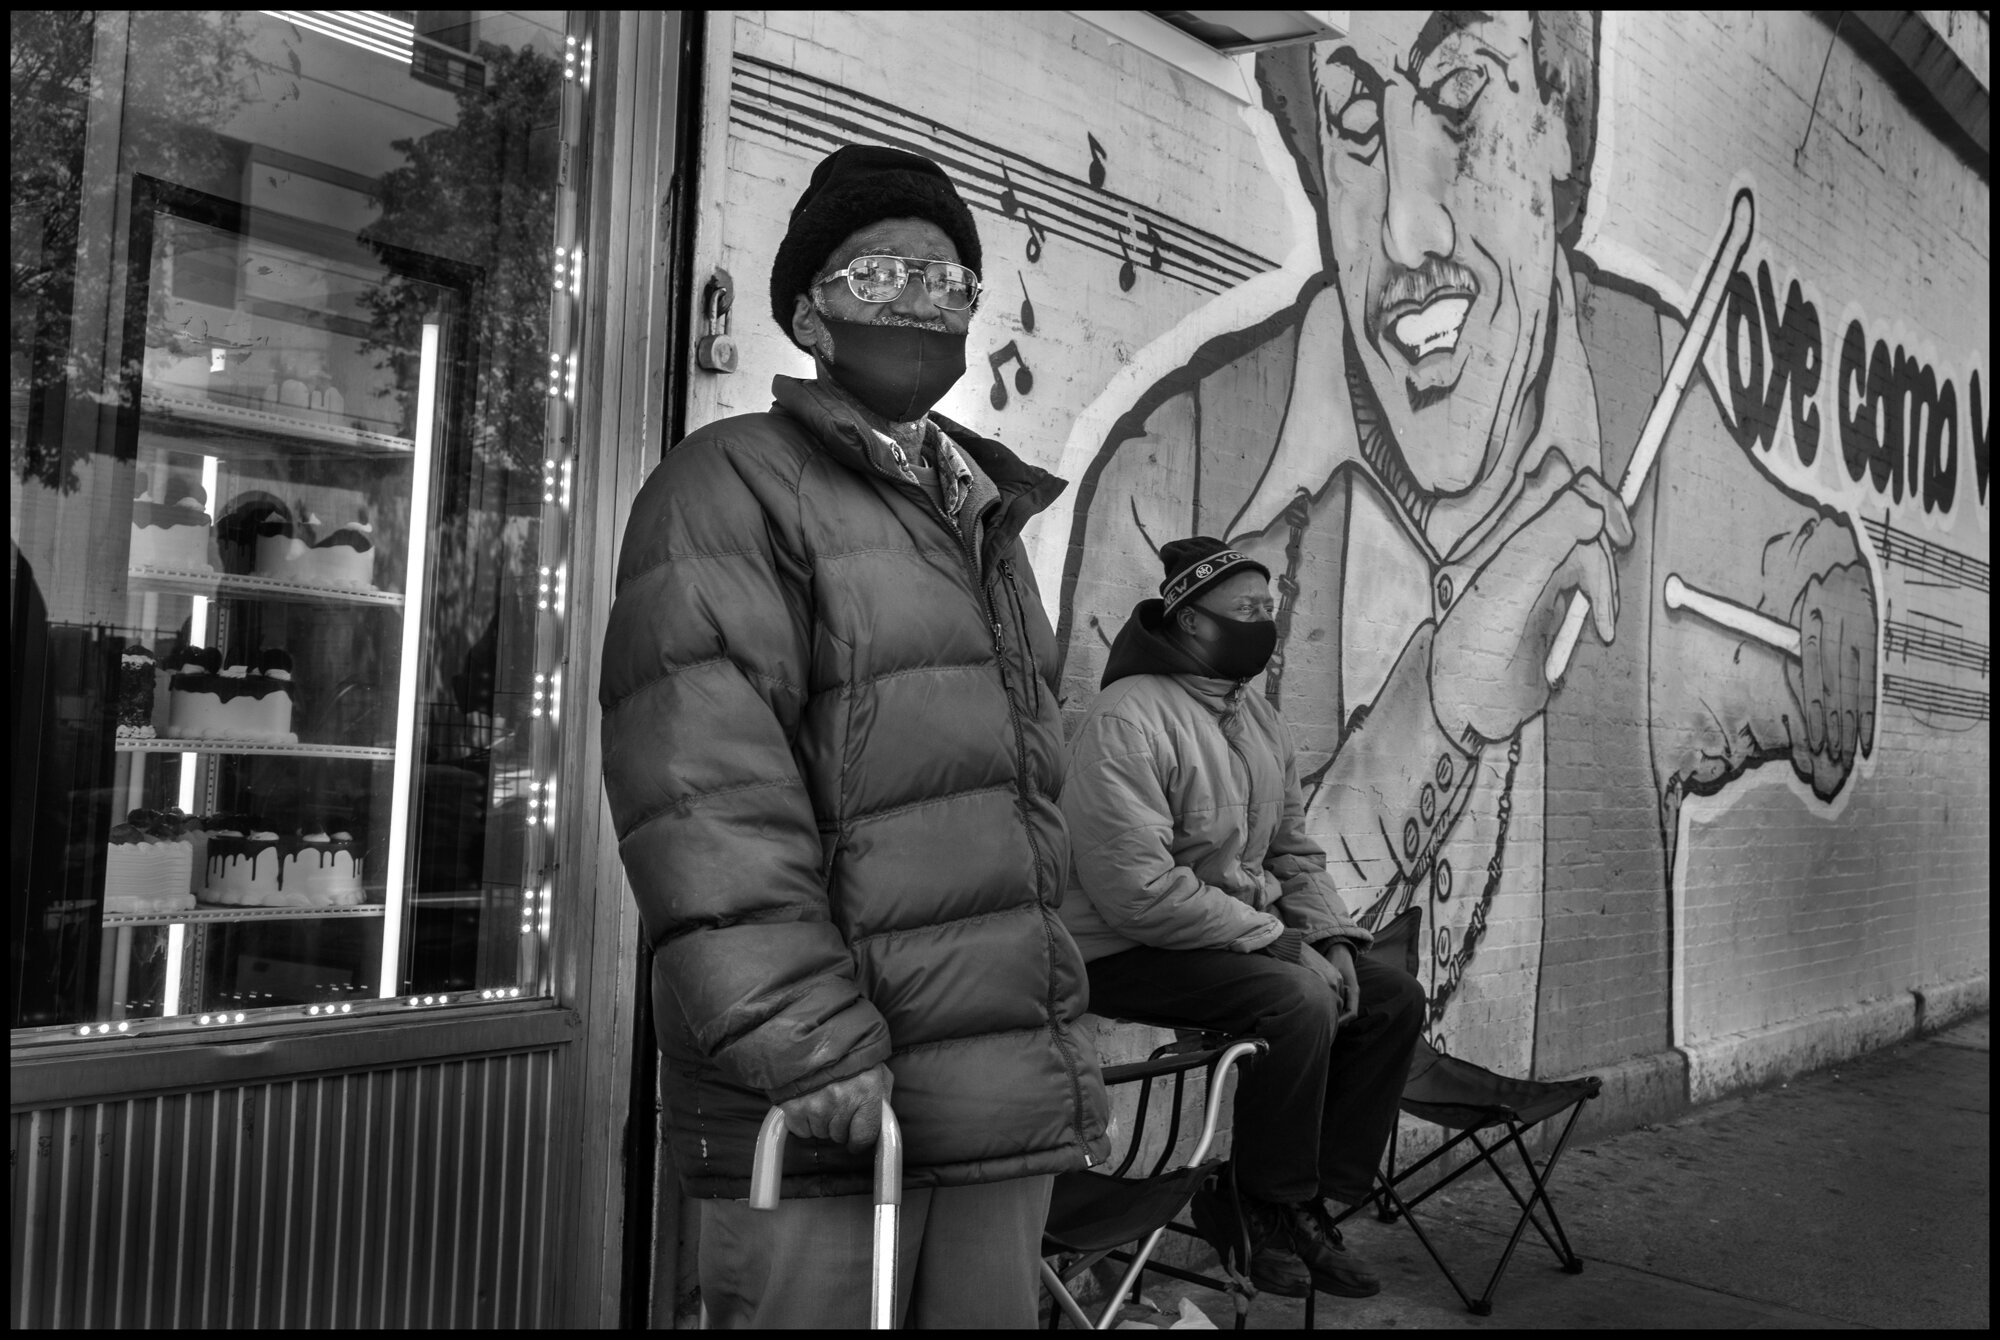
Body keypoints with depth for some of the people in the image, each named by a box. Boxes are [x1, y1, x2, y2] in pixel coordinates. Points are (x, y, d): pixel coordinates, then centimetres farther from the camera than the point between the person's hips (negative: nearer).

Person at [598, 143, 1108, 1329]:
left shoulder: (985, 519, 20)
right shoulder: (734, 486, -4)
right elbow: (702, 787, -16)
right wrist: (808, 1044, -22)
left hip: (1006, 1100, 7)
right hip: (824, 1109, -7)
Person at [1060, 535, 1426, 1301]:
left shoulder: (1262, 722, 11)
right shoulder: (1128, 720, -19)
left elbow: (1295, 853, 16)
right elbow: (1140, 891, -26)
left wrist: (1331, 940, -4)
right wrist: (1280, 941, -23)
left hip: (1251, 939, 9)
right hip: (1130, 952, -9)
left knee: (1393, 1000, -2)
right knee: (1297, 1000, -30)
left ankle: (1308, 1197, 3)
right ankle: (1270, 1207, -8)